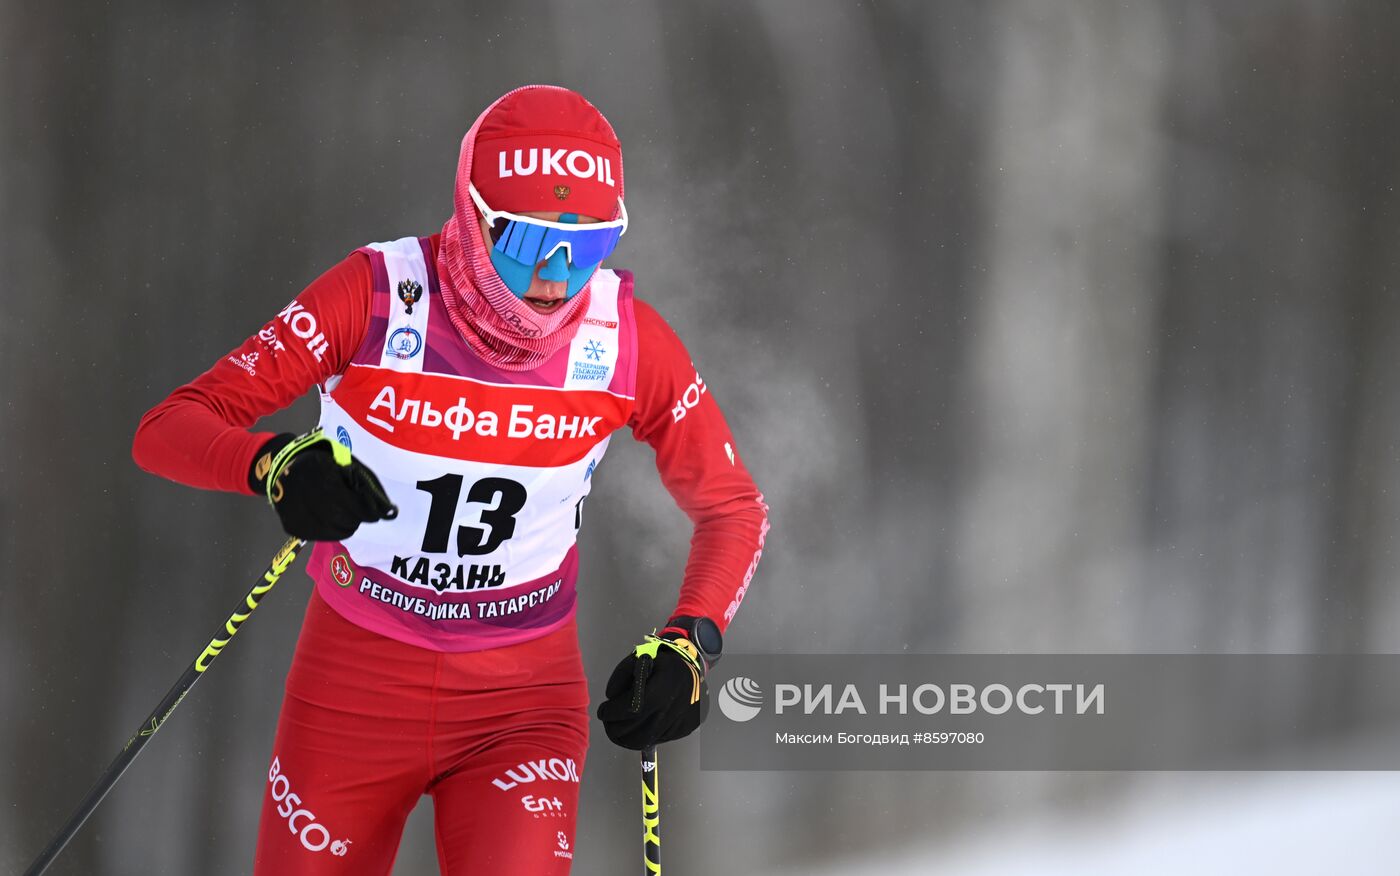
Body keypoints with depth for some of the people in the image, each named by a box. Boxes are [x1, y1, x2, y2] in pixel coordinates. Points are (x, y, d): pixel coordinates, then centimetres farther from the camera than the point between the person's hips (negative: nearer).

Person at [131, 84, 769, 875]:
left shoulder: (626, 338, -11)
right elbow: (167, 430, -19)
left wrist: (690, 645, -16)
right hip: (355, 686, 0)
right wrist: (276, 465, -40)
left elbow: (734, 507, 2)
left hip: (524, 702, 0)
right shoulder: (375, 298, -17)